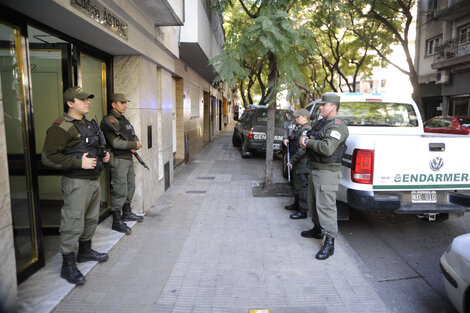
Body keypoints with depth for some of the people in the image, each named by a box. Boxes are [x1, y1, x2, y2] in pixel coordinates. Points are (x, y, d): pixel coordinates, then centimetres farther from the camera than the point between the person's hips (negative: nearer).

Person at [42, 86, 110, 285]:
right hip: (76, 183, -9)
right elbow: (48, 157, -21)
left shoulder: (89, 124, 14)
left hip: (94, 180, 9)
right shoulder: (61, 127, -14)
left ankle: (85, 251, 38)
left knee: (91, 219, 20)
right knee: (73, 223, -3)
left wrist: (103, 156, 7)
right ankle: (68, 265, 10)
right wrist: (79, 163, -23)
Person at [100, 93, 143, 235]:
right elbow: (116, 142, -22)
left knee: (130, 186, 18)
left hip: (129, 158, 9)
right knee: (120, 190, -6)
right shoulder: (109, 120, -14)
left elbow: (133, 135, 17)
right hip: (118, 160, -9)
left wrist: (136, 144, -6)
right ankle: (117, 221, 4)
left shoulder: (124, 119, 15)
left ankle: (127, 213, 33)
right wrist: (134, 145, -13)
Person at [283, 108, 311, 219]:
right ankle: (297, 204, 37)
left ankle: (303, 211, 3)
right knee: (297, 184, 21)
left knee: (302, 186, -4)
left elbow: (302, 149, -26)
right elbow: (293, 139, 25)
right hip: (297, 162, 10)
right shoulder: (298, 128, 14)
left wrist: (292, 161, -20)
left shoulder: (306, 129, -19)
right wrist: (286, 139, 2)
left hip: (303, 163, -10)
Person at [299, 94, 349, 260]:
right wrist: (304, 141, -5)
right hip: (315, 169, 10)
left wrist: (308, 142, -15)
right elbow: (306, 138, 19)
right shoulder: (320, 123, 16)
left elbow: (327, 148, -28)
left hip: (327, 172, -10)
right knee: (314, 202, 21)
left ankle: (329, 243, -4)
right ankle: (318, 229, 39)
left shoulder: (337, 126, -16)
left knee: (326, 205, -10)